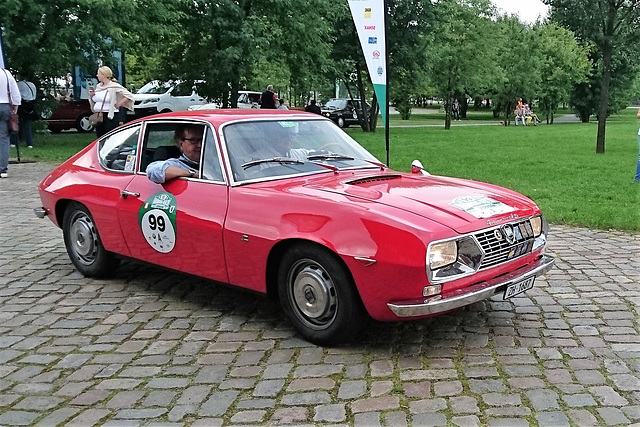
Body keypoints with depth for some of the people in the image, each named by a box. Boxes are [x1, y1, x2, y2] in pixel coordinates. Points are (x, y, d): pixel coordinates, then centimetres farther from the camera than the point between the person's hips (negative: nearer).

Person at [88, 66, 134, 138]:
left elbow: (129, 96, -13)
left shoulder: (114, 86, -8)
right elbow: (94, 102, 25)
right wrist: (91, 96, 5)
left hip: (110, 117, -7)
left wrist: (119, 104, -13)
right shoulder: (98, 86, 14)